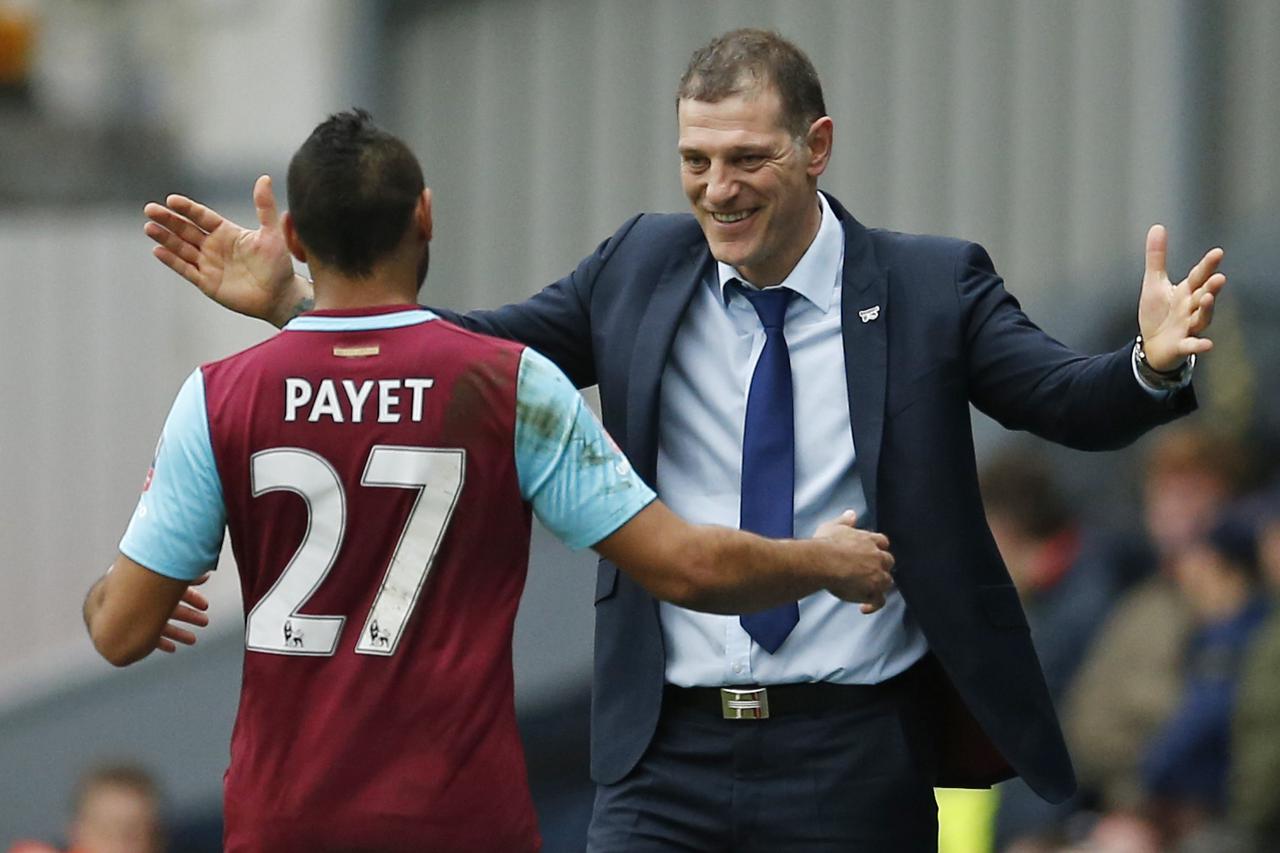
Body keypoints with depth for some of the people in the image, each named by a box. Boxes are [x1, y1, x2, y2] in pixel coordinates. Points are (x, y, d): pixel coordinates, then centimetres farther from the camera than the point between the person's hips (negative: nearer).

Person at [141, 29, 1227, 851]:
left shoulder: (932, 286, -1)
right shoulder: (642, 267, 7)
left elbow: (1071, 401, -9)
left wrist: (1151, 366, -32)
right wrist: (292, 301, 2)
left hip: (854, 761, -2)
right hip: (670, 747, 2)